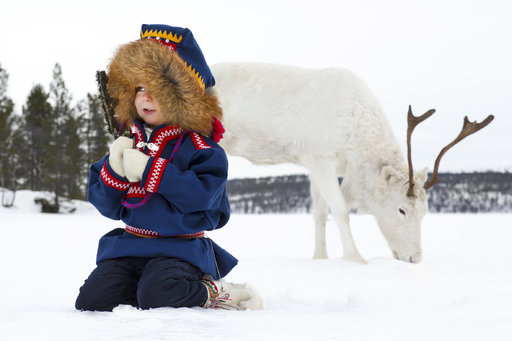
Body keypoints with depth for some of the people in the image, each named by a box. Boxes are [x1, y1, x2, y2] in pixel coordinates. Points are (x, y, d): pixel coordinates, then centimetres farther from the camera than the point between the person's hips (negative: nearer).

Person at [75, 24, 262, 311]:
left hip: (179, 247, -6)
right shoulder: (129, 143, 11)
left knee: (156, 295, -32)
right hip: (129, 244, 6)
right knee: (92, 300, -10)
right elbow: (106, 205, 9)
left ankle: (210, 292, -2)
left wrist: (150, 170, -22)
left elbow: (202, 193, -23)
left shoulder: (197, 145, -5)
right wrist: (114, 169, -12)